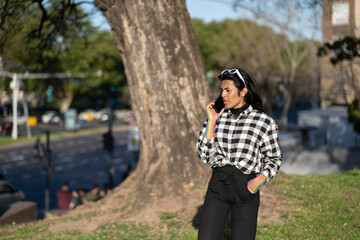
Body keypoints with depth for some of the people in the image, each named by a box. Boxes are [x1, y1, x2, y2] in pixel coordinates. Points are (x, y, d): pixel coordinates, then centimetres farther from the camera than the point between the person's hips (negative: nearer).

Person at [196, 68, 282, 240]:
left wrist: (260, 179, -12)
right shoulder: (218, 118, 5)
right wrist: (211, 122, -7)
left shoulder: (264, 122, -3)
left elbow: (274, 158, 6)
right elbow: (204, 155, -1)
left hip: (246, 189, -2)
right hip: (218, 186, 2)